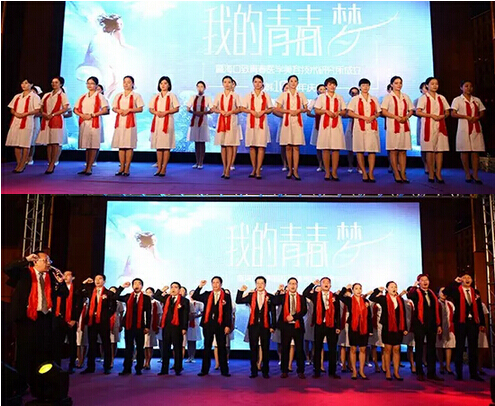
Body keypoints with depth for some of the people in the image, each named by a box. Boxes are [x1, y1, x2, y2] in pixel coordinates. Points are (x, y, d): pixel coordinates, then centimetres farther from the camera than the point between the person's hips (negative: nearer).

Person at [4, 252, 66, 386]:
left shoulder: (51, 277, 11)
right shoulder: (24, 273, 0)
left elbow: (64, 294, 10)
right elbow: (8, 269, -17)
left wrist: (61, 282, -7)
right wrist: (26, 260, -17)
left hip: (45, 318, 4)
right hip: (27, 317, -4)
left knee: (45, 351, 8)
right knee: (25, 351, 3)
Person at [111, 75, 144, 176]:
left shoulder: (136, 95, 5)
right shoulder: (118, 96, 17)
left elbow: (140, 109, -2)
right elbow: (113, 108, 16)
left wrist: (129, 110, -13)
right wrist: (118, 110, -6)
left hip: (130, 122, -4)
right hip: (119, 121, 4)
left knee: (129, 145, -6)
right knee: (120, 145, 3)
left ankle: (127, 168, -3)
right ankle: (122, 167, 7)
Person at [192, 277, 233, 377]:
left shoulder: (226, 296, 2)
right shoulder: (207, 295, 10)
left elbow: (229, 312, -1)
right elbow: (194, 297, 7)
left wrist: (228, 326, -8)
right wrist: (200, 286, -2)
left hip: (220, 325, -2)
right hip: (208, 324, 2)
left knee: (222, 348, 4)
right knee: (207, 347, 8)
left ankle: (224, 370, 10)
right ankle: (205, 370, 14)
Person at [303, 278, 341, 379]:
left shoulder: (334, 297, 5)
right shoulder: (315, 295, 5)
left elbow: (337, 312, 5)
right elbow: (305, 293, -9)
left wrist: (338, 326, 1)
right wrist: (313, 284, -8)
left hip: (331, 326, 0)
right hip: (319, 325, 0)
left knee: (332, 349, 3)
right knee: (318, 349, 5)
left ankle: (332, 371, 12)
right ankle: (317, 371, 13)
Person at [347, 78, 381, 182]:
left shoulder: (374, 99, 16)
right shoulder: (355, 99, 7)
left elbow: (378, 112, 16)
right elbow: (349, 112, -1)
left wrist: (373, 117, -7)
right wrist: (363, 117, -11)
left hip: (372, 126, 2)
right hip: (359, 127, -2)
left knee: (372, 150, -5)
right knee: (360, 150, -4)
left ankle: (371, 173, -2)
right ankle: (364, 173, 3)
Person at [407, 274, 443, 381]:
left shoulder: (432, 294, 13)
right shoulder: (416, 292, -1)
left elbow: (437, 309, 13)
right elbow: (409, 296, -26)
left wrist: (439, 325, 9)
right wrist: (414, 286, -22)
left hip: (432, 325, 4)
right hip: (420, 324, -4)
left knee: (431, 349, 9)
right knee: (419, 349, 3)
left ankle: (431, 373, 17)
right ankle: (420, 373, 10)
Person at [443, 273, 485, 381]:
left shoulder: (475, 292, 11)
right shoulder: (456, 291, 1)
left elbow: (479, 308, 9)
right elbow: (445, 292, -20)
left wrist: (482, 323, 5)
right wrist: (455, 282, -13)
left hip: (473, 322, 3)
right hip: (460, 322, -3)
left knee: (473, 349, 8)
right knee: (459, 348, 2)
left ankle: (474, 373, 16)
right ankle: (459, 374, 7)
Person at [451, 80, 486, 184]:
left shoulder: (477, 100, 15)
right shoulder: (457, 100, 4)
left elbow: (482, 113, 14)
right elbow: (453, 114, -6)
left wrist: (477, 118, -7)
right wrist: (466, 117, -16)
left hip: (476, 128, 3)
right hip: (464, 128, -3)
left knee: (476, 151, -1)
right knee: (465, 151, -2)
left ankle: (475, 175, 0)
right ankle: (467, 174, 8)